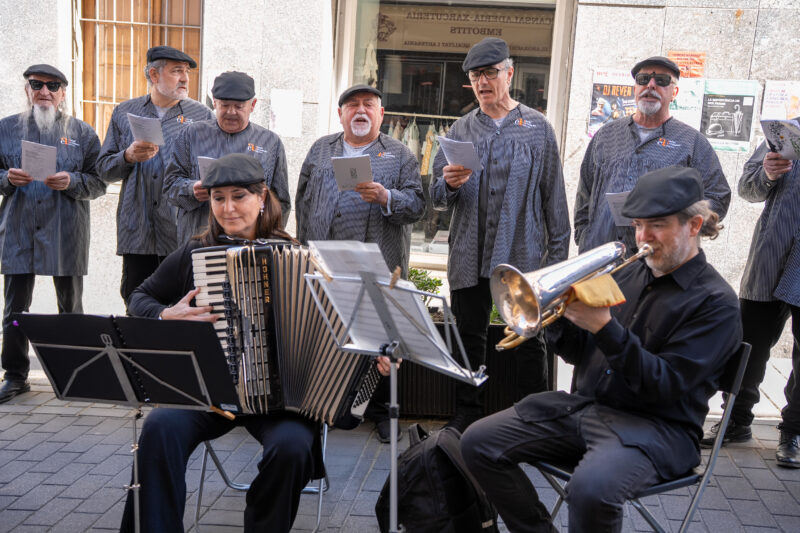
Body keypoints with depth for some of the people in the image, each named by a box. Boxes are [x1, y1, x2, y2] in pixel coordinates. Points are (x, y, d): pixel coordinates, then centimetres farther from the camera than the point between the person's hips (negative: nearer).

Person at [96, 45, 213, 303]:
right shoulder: (124, 113, 14)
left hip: (184, 234, -2)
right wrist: (128, 157, -5)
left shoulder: (202, 115, 8)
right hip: (137, 233, 2)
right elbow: (104, 169, 14)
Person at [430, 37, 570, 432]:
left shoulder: (538, 128, 5)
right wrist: (449, 185, -14)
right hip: (469, 258, 2)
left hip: (523, 256, -2)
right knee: (468, 340, 10)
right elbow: (437, 199, 9)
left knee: (528, 342, 5)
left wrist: (557, 254, 0)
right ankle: (467, 414, 24)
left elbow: (554, 196, 5)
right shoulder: (460, 131, 10)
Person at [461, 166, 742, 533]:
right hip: (585, 404, 7)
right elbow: (579, 353, 14)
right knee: (478, 443, -6)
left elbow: (664, 386, -16)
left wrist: (605, 327, -25)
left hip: (657, 426, -6)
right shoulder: (628, 274, 12)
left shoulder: (716, 302, -7)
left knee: (591, 489, -37)